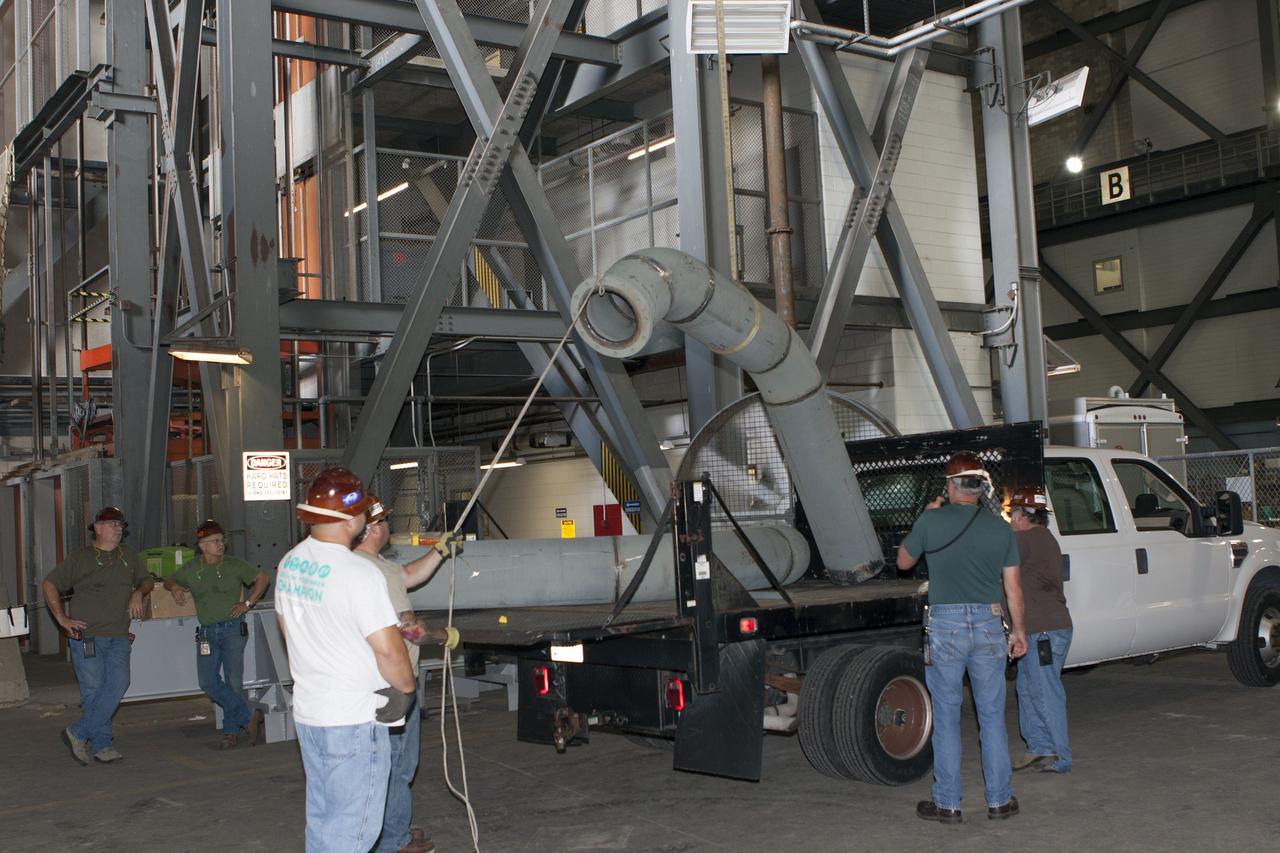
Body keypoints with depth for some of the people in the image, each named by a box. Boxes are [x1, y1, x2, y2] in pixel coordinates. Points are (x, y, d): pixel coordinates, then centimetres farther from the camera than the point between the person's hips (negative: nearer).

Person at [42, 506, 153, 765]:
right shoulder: (80, 558, 0)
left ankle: (78, 733, -2)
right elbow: (50, 584, 2)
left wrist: (138, 592, 4)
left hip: (118, 637, 4)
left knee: (118, 683, -11)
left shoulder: (128, 555, 15)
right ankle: (101, 745, 5)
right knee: (93, 689, -4)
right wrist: (62, 618, -4)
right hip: (87, 636, -4)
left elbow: (146, 580, 27)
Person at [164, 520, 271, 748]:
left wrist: (248, 603, 1)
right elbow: (169, 580, 23)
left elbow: (261, 577, 9)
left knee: (234, 681, -3)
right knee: (209, 682, -9)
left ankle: (231, 729, 10)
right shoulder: (191, 569, 8)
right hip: (207, 632, 3)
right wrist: (174, 587, 0)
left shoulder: (234, 565, 1)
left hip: (232, 628, -3)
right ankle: (248, 719, -3)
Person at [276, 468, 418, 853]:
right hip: (355, 720, -8)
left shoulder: (290, 564, 4)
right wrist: (407, 687, -5)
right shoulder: (359, 573, -22)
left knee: (320, 820, 19)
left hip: (307, 711, 8)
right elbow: (388, 650, -23)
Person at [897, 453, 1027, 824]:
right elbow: (1013, 588, 7)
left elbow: (903, 562, 9)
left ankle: (948, 803, 11)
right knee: (992, 717, 11)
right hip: (989, 625, 3)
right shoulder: (1000, 528, 3)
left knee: (946, 718, 6)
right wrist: (1019, 630, 20)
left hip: (945, 626, -2)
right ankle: (999, 800, 17)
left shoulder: (932, 521, -6)